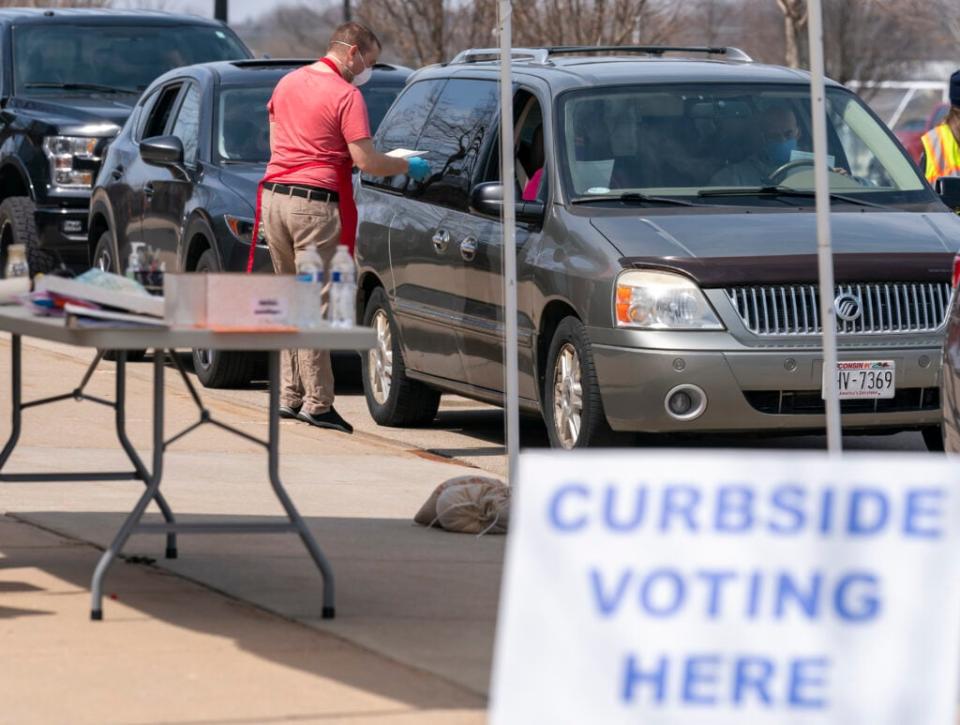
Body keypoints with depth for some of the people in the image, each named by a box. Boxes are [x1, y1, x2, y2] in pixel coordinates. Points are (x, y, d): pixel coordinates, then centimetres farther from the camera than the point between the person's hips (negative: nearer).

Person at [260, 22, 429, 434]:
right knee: (315, 304, -4)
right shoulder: (346, 96, -10)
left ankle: (289, 395, 16)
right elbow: (366, 161, -14)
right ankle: (316, 403, -4)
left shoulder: (287, 83, 13)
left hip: (274, 196, 7)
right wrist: (408, 167, 2)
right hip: (314, 203, -7)